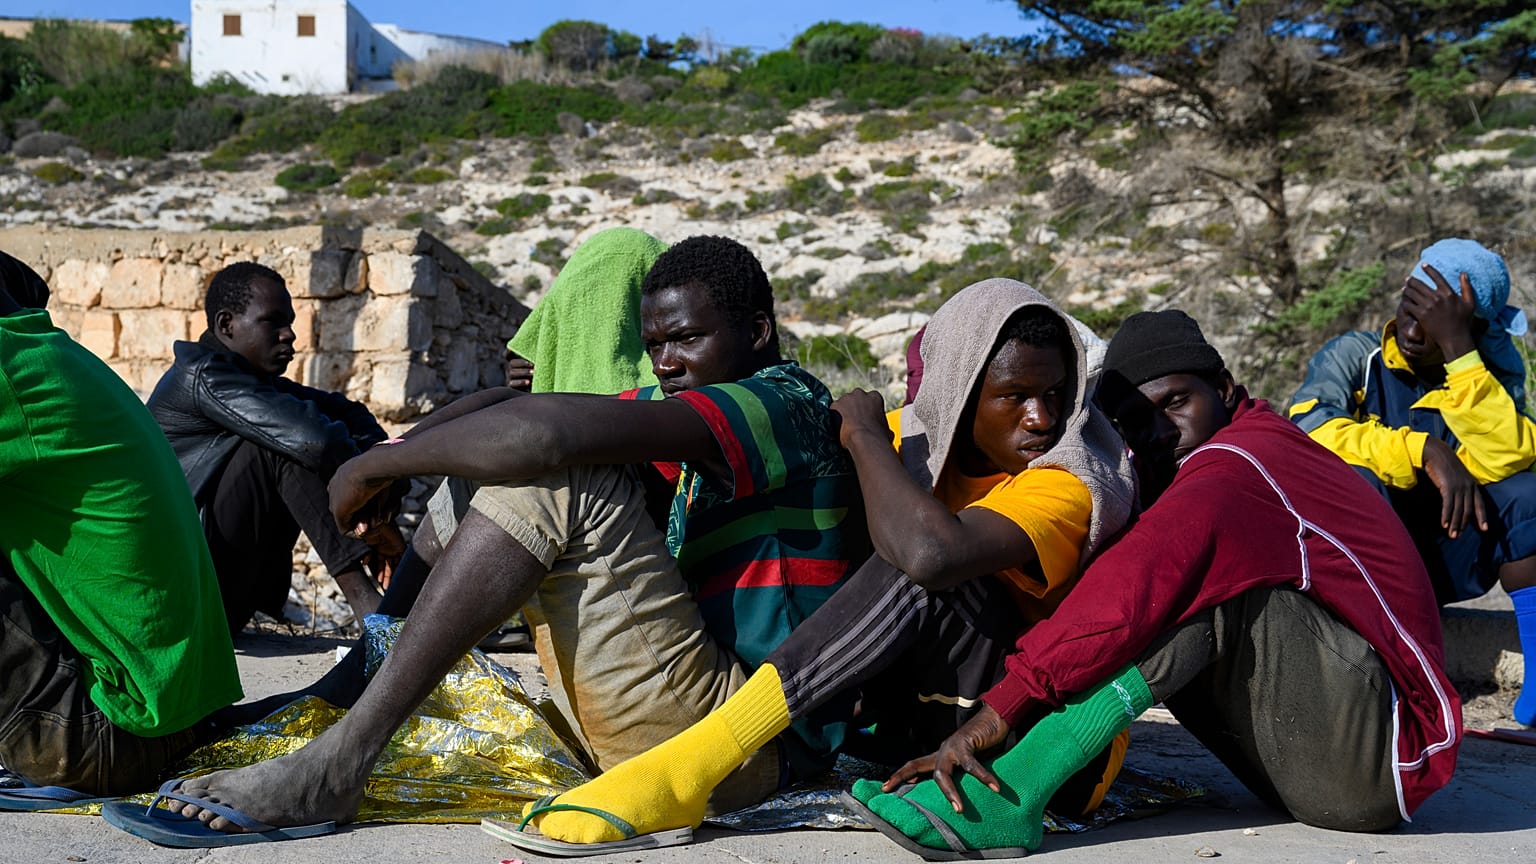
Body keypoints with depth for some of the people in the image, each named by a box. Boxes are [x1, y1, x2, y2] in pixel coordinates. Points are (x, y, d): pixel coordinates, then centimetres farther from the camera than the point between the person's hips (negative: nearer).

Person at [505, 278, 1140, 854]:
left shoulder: (1066, 485, -19)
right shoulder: (921, 433, 1)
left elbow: (930, 551, -39)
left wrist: (865, 435, -23)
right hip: (937, 724, 7)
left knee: (925, 567, -32)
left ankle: (684, 774, -36)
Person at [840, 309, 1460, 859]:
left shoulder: (1231, 468, -15)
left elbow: (1128, 592, -30)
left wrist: (994, 713, -30)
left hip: (1379, 762, -10)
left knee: (1198, 569, -25)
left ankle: (1008, 792, -31)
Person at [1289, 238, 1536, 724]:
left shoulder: (1491, 373, 0)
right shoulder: (1353, 356, -5)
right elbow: (1307, 434, -26)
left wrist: (1457, 348, -26)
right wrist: (1425, 450, -31)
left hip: (1446, 565, 2)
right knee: (1356, 479, -31)